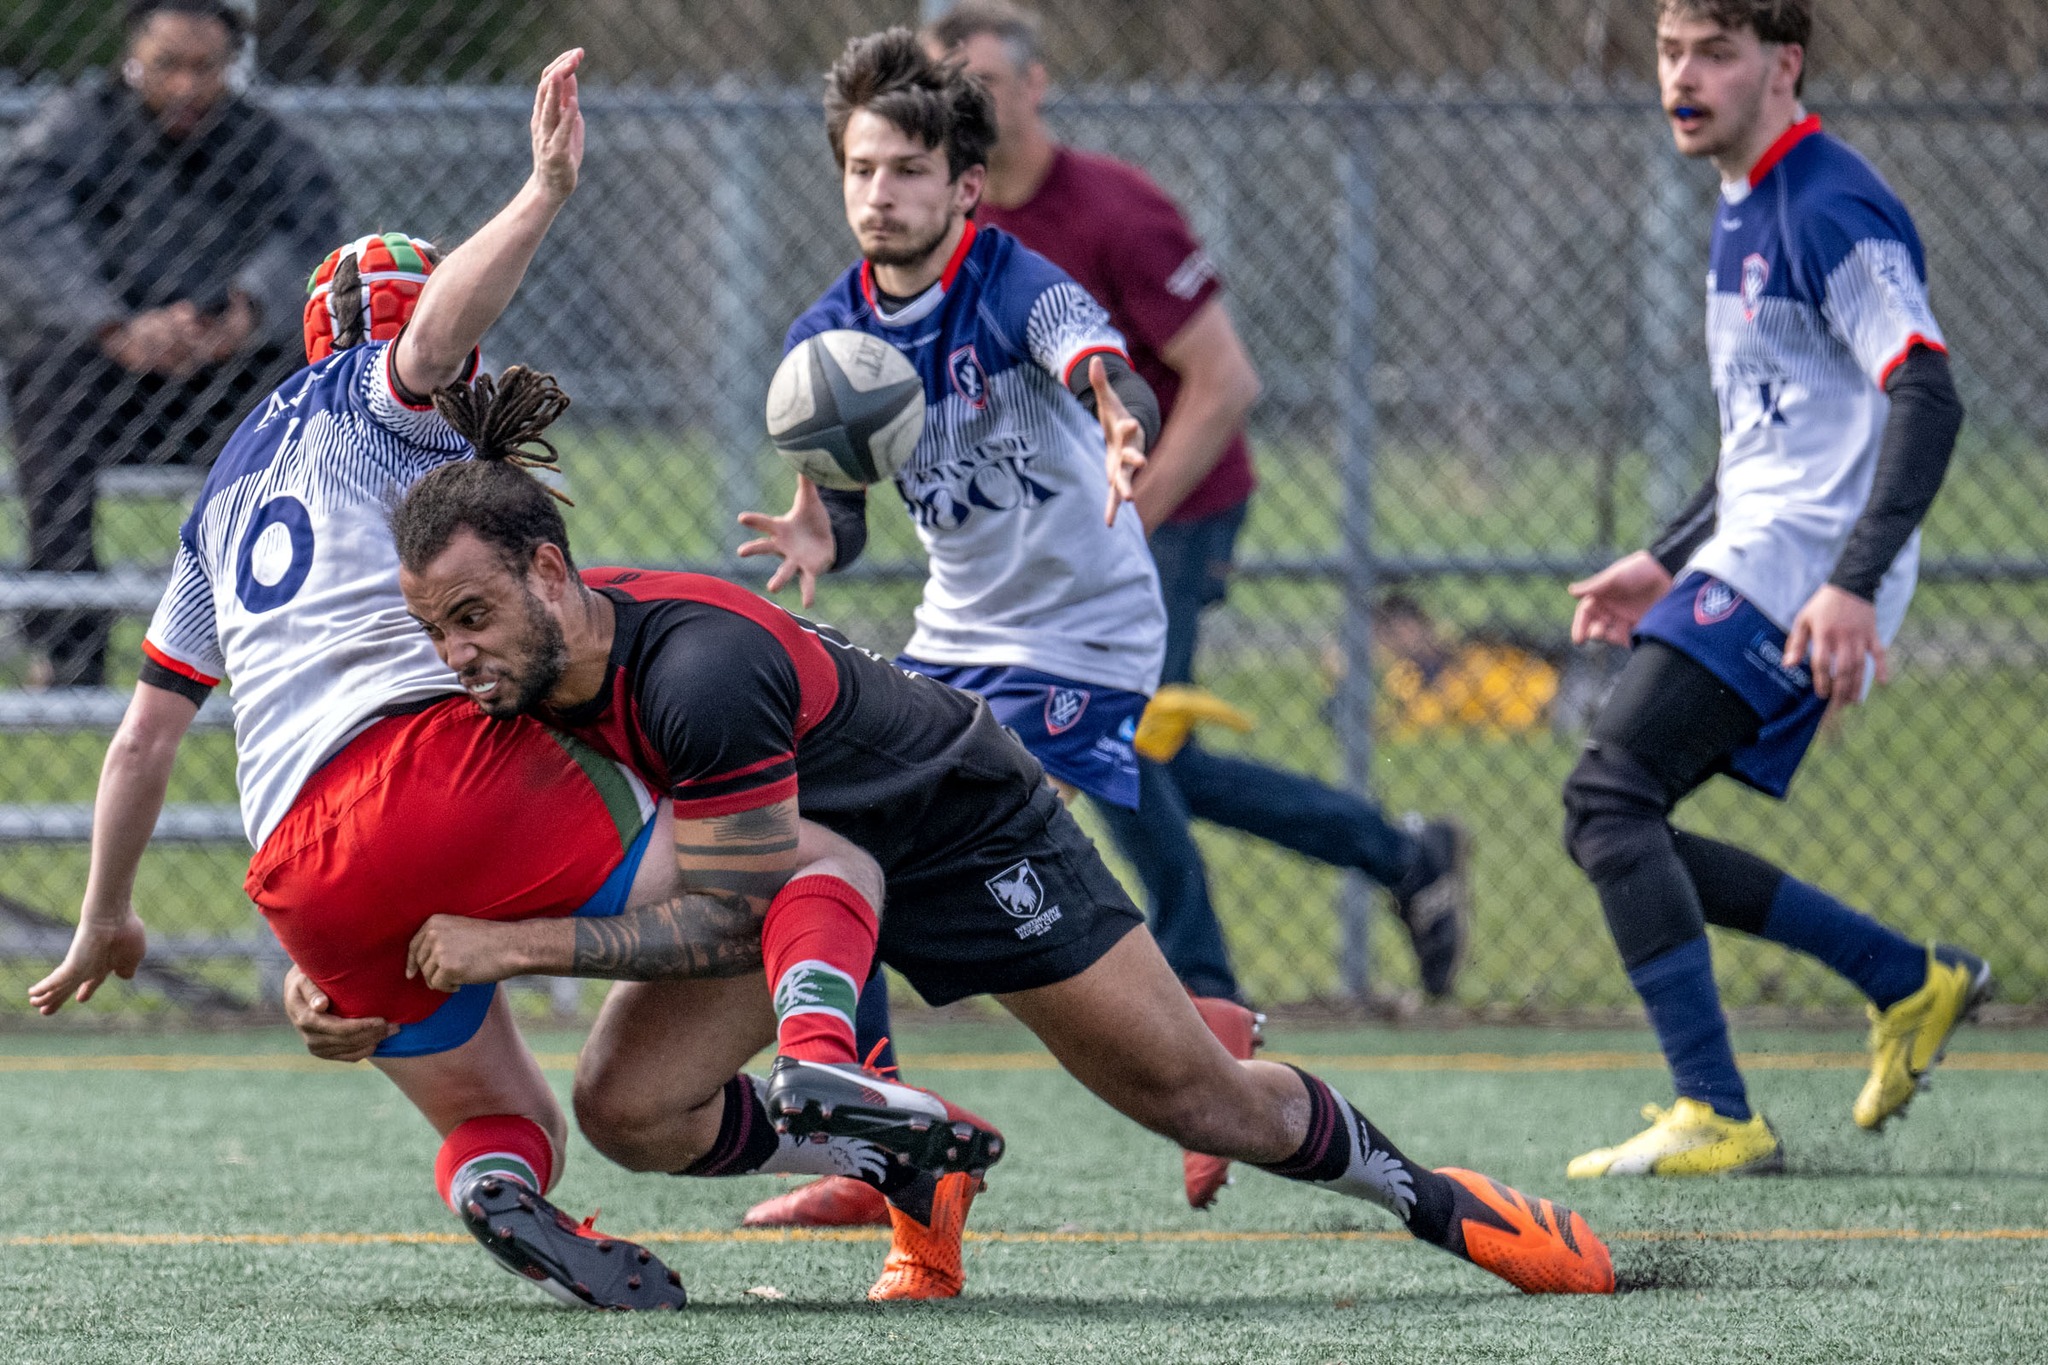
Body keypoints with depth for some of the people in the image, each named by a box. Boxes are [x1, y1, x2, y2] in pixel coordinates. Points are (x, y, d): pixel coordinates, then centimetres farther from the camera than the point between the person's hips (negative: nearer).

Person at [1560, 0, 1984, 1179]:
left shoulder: (1830, 208, -12)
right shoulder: (1747, 215, 19)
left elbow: (1928, 398, -22)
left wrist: (1854, 583, -31)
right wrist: (1667, 563, 26)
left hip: (1800, 569, -10)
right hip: (1749, 566, 10)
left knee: (1611, 795, -18)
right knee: (1617, 826, 7)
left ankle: (1718, 1118, -19)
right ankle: (1910, 981, 14)